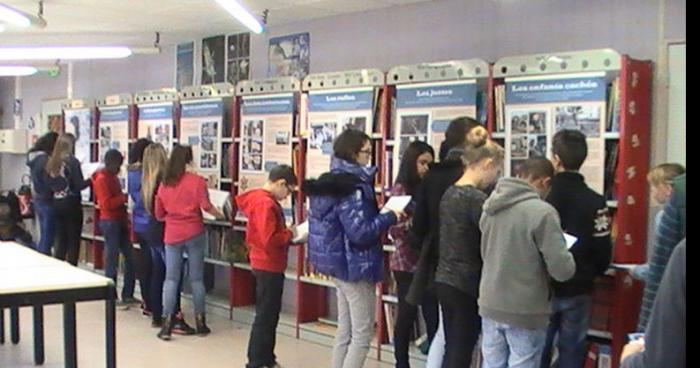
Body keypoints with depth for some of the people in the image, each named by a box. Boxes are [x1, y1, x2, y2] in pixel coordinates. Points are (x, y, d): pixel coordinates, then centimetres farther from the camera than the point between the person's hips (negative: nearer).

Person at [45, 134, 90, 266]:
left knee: (61, 240, 14)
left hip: (57, 204, 6)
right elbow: (79, 185, -13)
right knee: (73, 241, 2)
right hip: (71, 204, -6)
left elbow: (49, 184, 11)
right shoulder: (72, 161, -12)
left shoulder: (51, 162, 4)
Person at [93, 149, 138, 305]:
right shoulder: (102, 179, -12)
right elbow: (107, 203, -21)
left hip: (119, 221, 9)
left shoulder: (113, 177, 15)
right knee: (113, 259, -4)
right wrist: (124, 198, -19)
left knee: (130, 257, 9)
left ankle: (128, 295, 16)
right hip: (110, 222, -9)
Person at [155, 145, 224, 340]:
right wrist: (219, 214, 4)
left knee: (171, 278, 5)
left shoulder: (164, 184, 4)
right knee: (196, 278, 7)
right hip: (194, 234, -2)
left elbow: (159, 214, 10)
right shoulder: (197, 181, -6)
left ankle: (167, 324, 0)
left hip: (172, 236, 2)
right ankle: (200, 322, 14)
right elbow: (206, 206, -14)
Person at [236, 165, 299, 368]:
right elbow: (269, 239, -27)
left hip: (267, 265, 10)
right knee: (265, 316, -1)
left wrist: (287, 233, 3)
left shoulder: (258, 197, 10)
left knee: (269, 315, 18)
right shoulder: (266, 204, -22)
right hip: (269, 266, -10)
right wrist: (290, 234, -13)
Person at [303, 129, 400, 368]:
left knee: (345, 330, 16)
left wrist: (381, 216, 11)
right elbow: (360, 232, -25)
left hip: (339, 263, 10)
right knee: (362, 334, -1)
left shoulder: (331, 182, 10)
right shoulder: (353, 187, -20)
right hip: (355, 265, -10)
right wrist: (390, 217, -14)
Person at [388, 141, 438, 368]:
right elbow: (393, 230, -10)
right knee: (407, 312, 4)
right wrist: (411, 222, -26)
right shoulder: (400, 189, -4)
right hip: (406, 262, -4)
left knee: (432, 313, -1)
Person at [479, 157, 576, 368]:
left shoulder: (491, 207, 4)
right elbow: (563, 270, -17)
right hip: (525, 312, -6)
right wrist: (567, 256, 3)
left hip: (490, 305, 6)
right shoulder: (542, 212, -18)